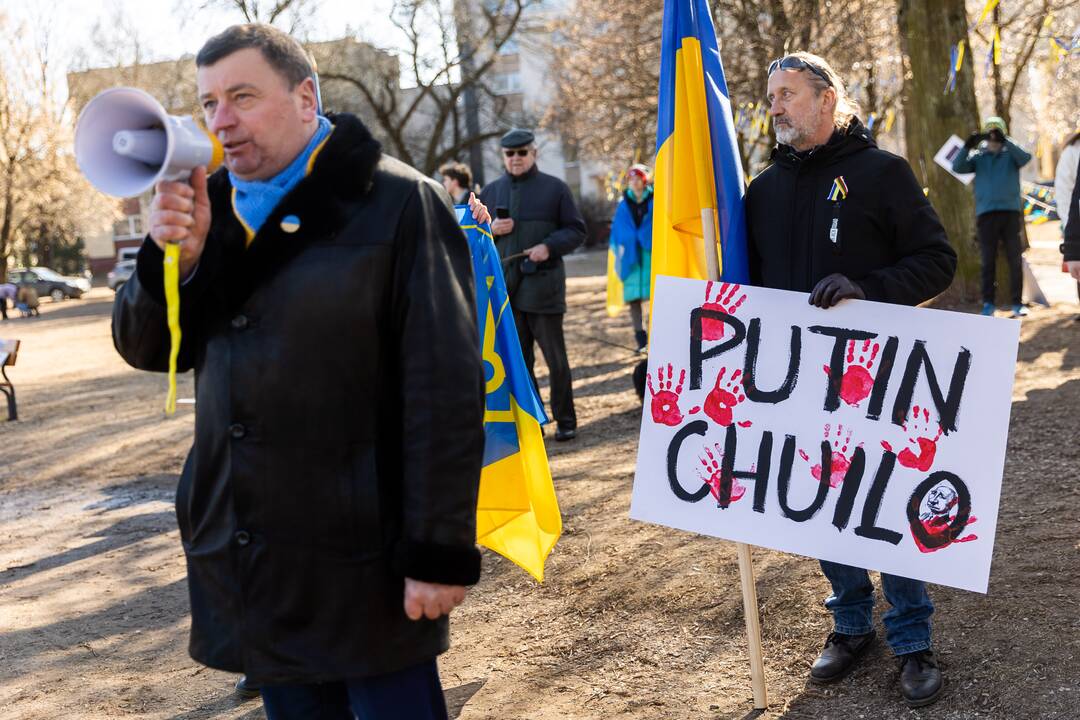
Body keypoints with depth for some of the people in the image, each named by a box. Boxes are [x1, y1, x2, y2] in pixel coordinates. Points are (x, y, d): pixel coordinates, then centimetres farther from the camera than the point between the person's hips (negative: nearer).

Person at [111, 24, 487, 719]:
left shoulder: (396, 203, -10)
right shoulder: (209, 209, 9)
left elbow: (444, 389, -14)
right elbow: (146, 349, 9)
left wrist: (441, 551, -16)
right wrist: (175, 256, -11)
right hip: (245, 558, 6)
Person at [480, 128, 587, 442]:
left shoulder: (555, 188, 2)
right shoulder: (491, 191, 13)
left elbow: (576, 230, 2)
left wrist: (549, 246, -15)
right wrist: (491, 229, -4)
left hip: (544, 285, -4)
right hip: (505, 287, 4)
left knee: (555, 357, 1)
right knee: (518, 358, 7)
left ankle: (566, 421, 10)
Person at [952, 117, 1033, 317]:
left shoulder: (1011, 154, 8)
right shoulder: (979, 157, 10)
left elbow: (1025, 158, -12)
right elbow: (958, 167, -3)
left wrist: (1005, 141, -23)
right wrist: (967, 147, -19)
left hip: (1010, 212, 0)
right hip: (986, 214, 1)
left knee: (1015, 260, -1)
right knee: (988, 261, 3)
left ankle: (1017, 303, 4)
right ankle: (988, 303, 8)